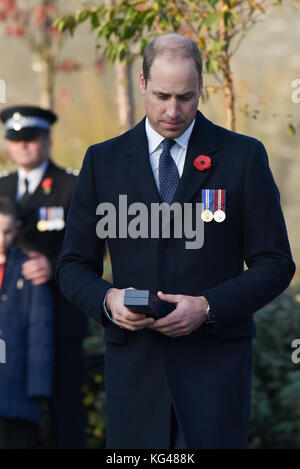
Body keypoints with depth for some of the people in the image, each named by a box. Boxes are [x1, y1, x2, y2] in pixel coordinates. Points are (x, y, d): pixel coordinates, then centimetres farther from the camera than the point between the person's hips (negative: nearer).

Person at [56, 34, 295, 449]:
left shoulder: (243, 156, 3)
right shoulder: (103, 161, 9)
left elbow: (275, 264, 3)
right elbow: (74, 266, 11)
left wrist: (208, 307, -13)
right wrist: (107, 299, -11)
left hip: (216, 359, -2)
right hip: (134, 363, 2)